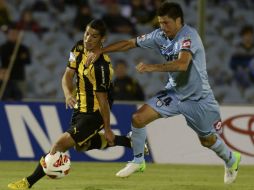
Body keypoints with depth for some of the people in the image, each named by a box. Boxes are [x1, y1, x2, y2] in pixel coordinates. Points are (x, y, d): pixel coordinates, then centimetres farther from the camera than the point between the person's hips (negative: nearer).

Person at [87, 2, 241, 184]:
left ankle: (231, 159, 43)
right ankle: (138, 161, 10)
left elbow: (182, 64, -42)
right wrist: (100, 51, -4)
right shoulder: (160, 35, -6)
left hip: (197, 97, -5)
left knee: (207, 140, 11)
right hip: (174, 92, 5)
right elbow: (130, 43, 1)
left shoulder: (188, 35, -26)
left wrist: (152, 67, -44)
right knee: (138, 118, -10)